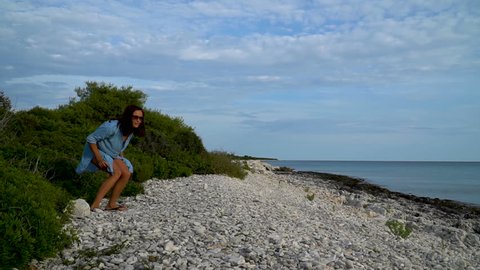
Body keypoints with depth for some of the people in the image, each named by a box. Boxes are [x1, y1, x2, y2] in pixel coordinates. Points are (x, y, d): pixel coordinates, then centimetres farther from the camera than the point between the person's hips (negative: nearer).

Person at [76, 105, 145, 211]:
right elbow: (90, 139, -24)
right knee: (116, 173, -27)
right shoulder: (112, 127, -30)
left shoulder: (130, 131, -3)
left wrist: (121, 160, 2)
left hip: (112, 155, 8)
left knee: (126, 173, -11)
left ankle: (111, 204, -3)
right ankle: (95, 205, -28)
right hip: (96, 152, -8)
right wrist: (99, 159, -26)